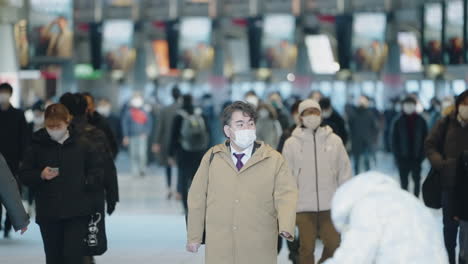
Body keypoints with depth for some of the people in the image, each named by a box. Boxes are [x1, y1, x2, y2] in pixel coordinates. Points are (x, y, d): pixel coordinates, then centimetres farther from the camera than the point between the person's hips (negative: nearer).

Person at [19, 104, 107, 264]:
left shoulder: (83, 144, -1)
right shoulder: (38, 145, 2)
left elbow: (98, 170, 7)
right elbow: (24, 174, 6)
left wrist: (86, 183, -8)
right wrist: (41, 175, -11)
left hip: (77, 212, -2)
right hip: (48, 213, 2)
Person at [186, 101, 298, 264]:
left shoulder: (274, 159, 1)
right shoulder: (212, 157, 7)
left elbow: (286, 195, -9)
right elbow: (197, 197, 9)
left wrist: (287, 227, -27)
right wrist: (194, 236, 8)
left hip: (259, 250, -1)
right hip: (219, 248, 1)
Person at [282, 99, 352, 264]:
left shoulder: (334, 141, 4)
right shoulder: (292, 143, 0)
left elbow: (344, 172, 7)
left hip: (330, 205, 1)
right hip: (303, 206, -1)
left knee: (334, 245, -2)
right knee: (307, 248, 1)